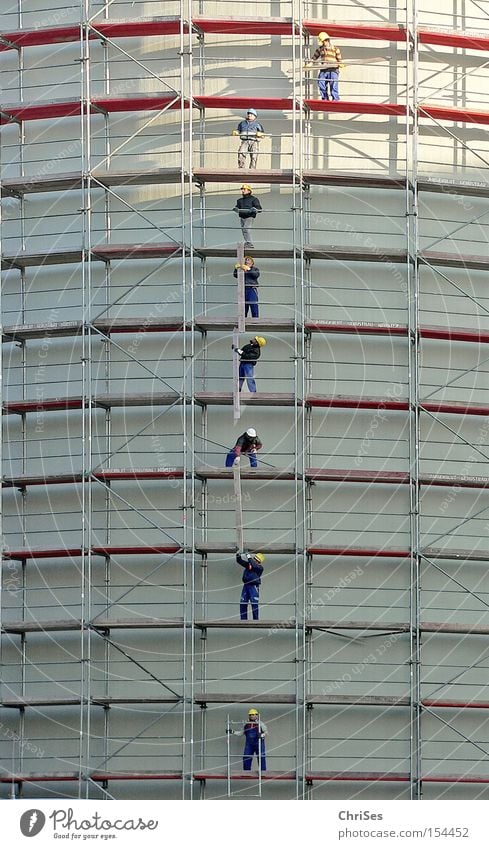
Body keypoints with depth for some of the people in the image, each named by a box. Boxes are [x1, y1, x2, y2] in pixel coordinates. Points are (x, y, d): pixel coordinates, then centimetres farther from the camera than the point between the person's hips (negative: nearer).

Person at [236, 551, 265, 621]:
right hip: (246, 586, 6)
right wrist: (238, 555, -2)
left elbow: (254, 566, -25)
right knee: (242, 604, 6)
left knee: (254, 605, -8)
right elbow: (239, 561, 16)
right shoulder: (248, 564, 12)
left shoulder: (259, 568, -5)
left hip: (253, 587, -6)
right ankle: (243, 620, 13)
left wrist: (249, 557, -21)